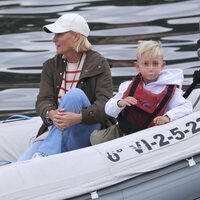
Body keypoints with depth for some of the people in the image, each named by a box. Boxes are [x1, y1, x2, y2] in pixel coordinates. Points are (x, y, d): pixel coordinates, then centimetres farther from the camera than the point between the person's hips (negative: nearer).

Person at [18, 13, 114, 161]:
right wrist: (51, 114, -28)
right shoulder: (51, 66, 10)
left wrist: (79, 118, -33)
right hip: (56, 132, 2)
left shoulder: (99, 64, -1)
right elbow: (43, 100, -2)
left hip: (89, 132, -2)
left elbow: (105, 104, -13)